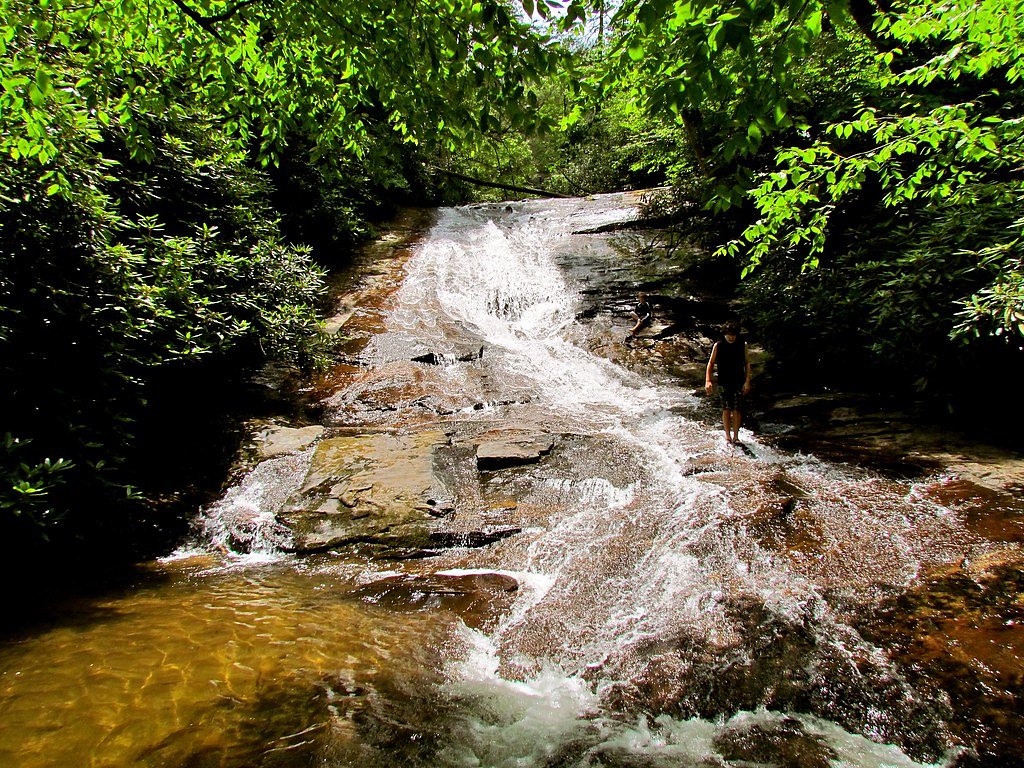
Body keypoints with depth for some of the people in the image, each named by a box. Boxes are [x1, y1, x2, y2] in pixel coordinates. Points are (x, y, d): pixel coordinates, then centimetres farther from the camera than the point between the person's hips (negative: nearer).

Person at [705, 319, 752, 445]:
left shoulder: (742, 344, -1)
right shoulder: (718, 345, -5)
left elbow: (747, 363, 5)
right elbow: (711, 363, 0)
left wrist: (747, 381, -2)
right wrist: (708, 381, -9)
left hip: (739, 382, 1)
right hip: (724, 383, -1)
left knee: (737, 410, 2)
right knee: (726, 409, 1)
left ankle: (736, 436, 13)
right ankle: (728, 436, 13)